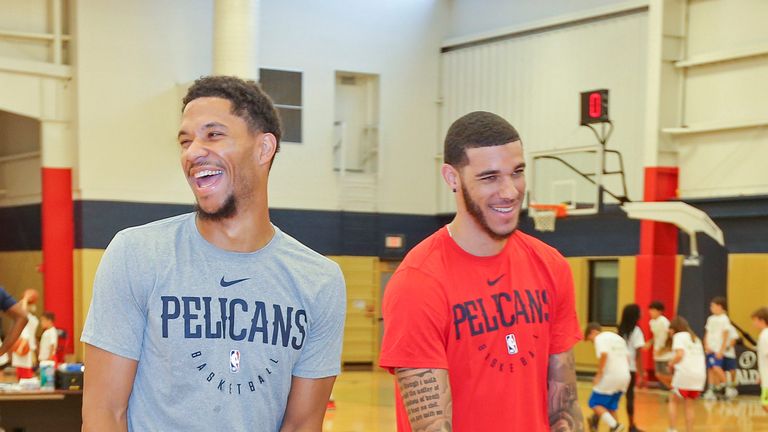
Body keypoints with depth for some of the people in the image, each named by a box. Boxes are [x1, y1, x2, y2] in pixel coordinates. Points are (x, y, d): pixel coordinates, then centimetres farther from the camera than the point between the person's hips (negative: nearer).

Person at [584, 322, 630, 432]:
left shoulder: (600, 338, -2)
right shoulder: (618, 337, 23)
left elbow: (604, 354, -20)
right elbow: (627, 357, 19)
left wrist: (599, 374, -15)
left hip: (610, 377, -8)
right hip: (624, 377, 8)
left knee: (595, 403, 1)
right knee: (610, 406, 18)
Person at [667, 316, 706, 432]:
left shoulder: (679, 336, 2)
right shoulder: (695, 338, 25)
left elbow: (680, 354, -14)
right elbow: (700, 357, 20)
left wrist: (671, 364, 2)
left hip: (684, 373, -6)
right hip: (700, 374, 6)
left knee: (673, 401, 10)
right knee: (689, 406, 13)